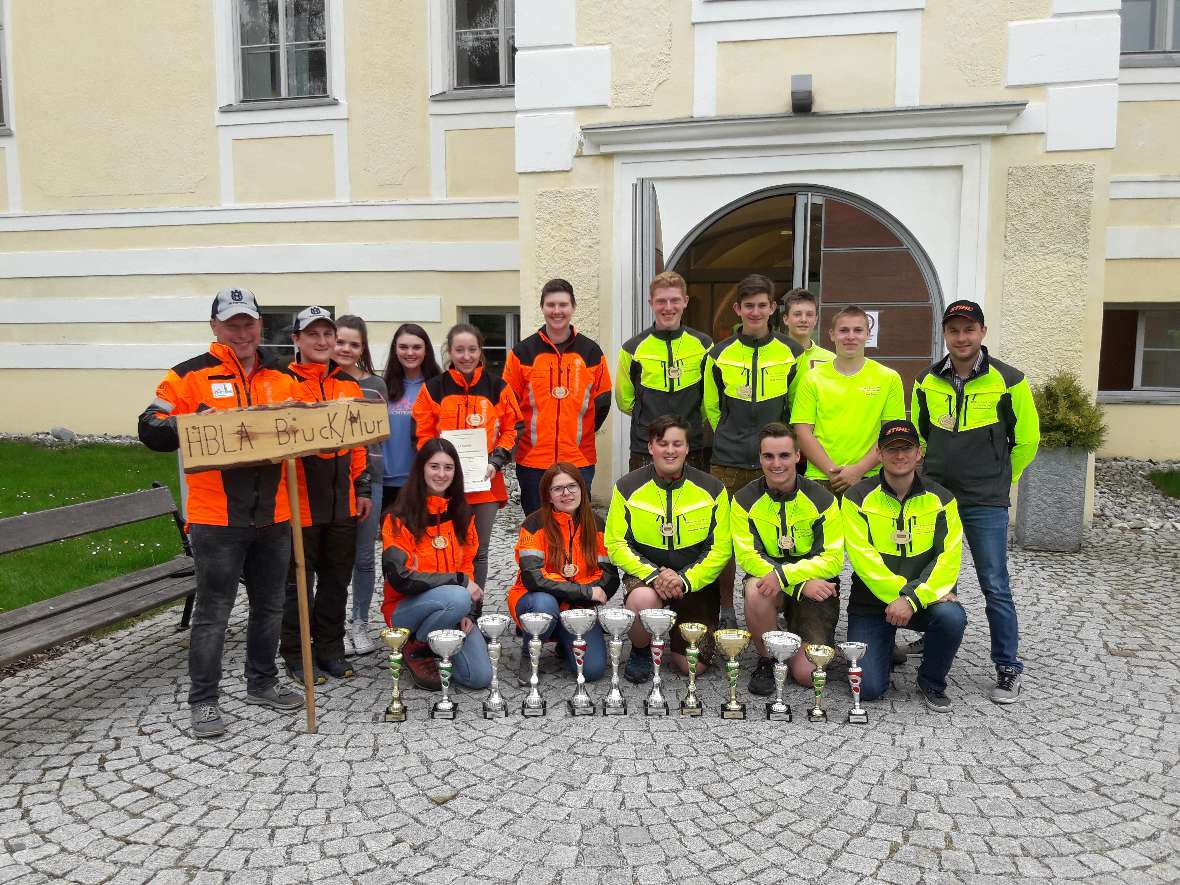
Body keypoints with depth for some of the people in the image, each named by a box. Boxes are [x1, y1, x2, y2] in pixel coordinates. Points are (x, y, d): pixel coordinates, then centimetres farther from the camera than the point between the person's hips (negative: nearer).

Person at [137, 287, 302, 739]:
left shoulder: (280, 378, 10)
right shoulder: (192, 375, -3)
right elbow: (150, 428, -7)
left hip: (273, 516, 5)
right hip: (217, 519, -5)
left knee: (269, 605, 16)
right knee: (213, 612, 4)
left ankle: (262, 683, 33)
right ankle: (203, 700, 18)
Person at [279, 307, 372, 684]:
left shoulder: (349, 385, 12)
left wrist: (363, 488, 13)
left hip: (342, 502, 5)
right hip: (299, 501, -5)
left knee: (337, 578, 13)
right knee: (298, 580, 6)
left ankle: (330, 648, 27)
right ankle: (296, 653, 20)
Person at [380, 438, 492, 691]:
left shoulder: (460, 514, 7)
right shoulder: (400, 518, -11)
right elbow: (401, 577, -19)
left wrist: (465, 612, -5)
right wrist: (459, 581, -18)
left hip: (456, 606, 5)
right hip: (405, 609, -5)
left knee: (480, 677, -14)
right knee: (457, 598, -35)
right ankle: (416, 649, -7)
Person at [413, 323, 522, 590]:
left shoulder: (497, 388, 5)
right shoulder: (433, 389, 3)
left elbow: (511, 430, 8)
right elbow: (423, 435, 3)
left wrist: (496, 462, -6)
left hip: (486, 483, 1)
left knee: (479, 551, 11)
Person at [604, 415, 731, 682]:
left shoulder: (712, 489, -3)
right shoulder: (628, 487, -4)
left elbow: (721, 549, -4)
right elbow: (616, 544, -5)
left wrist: (686, 580, -19)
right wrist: (653, 575, -21)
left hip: (696, 582, 1)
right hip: (645, 573, -1)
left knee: (694, 666, -4)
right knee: (643, 600, -38)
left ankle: (672, 633, 33)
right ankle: (640, 650, -2)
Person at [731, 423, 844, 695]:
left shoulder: (822, 499, -7)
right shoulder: (745, 500, -6)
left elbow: (833, 560, -12)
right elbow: (747, 556, -14)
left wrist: (784, 575, -28)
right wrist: (803, 584, -25)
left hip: (816, 586, -1)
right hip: (766, 575, 1)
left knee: (808, 674, -14)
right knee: (756, 591, -37)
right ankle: (767, 662, -10)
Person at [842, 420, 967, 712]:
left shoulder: (940, 499, -1)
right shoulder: (858, 497, -7)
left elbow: (949, 560, -10)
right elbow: (862, 557, -15)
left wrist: (913, 598, -23)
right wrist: (902, 591, -25)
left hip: (923, 600, 2)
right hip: (871, 602, -1)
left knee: (952, 617, -33)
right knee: (868, 687, -15)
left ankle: (932, 682, -2)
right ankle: (883, 648, 23)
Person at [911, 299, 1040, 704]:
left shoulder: (1008, 381, -7)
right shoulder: (927, 382, 3)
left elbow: (1026, 440, 4)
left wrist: (999, 480, 11)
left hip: (986, 504, -3)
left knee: (995, 587, -1)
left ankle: (1008, 668, 13)